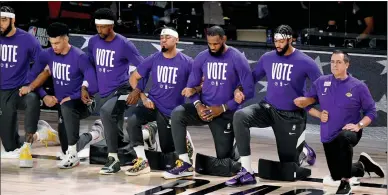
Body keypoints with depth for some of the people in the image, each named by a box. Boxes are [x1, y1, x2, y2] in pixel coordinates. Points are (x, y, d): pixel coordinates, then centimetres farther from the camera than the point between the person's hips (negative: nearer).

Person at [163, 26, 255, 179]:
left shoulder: (237, 59, -12)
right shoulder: (202, 57, -1)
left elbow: (248, 90, -14)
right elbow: (192, 85, 6)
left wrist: (222, 108, -17)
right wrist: (198, 105, -16)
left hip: (225, 113, -3)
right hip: (204, 108, 3)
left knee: (224, 157, 0)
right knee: (177, 114, -27)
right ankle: (185, 164, -24)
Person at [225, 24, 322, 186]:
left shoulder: (304, 62, -11)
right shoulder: (267, 58, 0)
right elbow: (253, 77, 13)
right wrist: (240, 90, -6)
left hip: (291, 116, -3)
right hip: (268, 108, 3)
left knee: (288, 164, 3)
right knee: (240, 116, -29)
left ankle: (302, 148, 44)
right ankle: (247, 173, -28)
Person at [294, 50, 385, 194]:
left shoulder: (358, 86, -9)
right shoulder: (321, 82, -1)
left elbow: (371, 112, -4)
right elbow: (307, 103, 6)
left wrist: (359, 126, -18)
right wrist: (319, 114, -11)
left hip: (350, 132, -4)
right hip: (328, 136, 4)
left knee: (344, 138, -42)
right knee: (336, 175, 12)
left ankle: (345, 183, -29)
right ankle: (362, 166, 43)